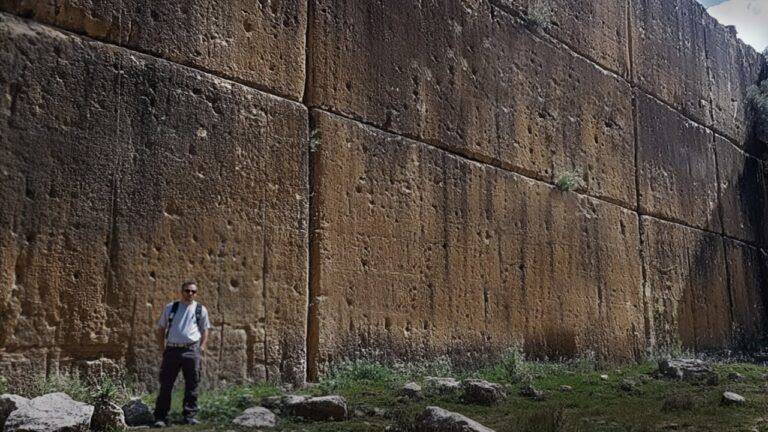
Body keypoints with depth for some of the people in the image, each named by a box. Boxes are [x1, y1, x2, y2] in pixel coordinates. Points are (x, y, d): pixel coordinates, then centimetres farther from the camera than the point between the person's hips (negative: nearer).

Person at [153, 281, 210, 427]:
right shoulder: (170, 308, 9)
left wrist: (201, 348, 0)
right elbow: (160, 329, 12)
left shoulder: (201, 310, 8)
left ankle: (189, 415, 12)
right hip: (172, 349, 0)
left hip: (191, 350, 0)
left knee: (192, 385, 3)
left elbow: (205, 331, 11)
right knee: (166, 384, 0)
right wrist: (163, 349, 4)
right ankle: (160, 417, 6)